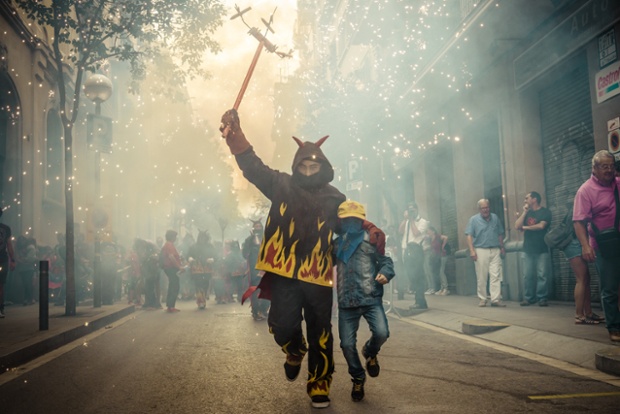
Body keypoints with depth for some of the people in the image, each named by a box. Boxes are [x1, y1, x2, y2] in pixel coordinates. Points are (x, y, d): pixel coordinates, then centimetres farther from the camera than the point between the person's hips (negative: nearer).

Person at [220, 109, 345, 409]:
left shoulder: (334, 198, 8)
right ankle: (295, 352, 30)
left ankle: (318, 387, 22)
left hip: (318, 275, 1)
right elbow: (252, 166, -4)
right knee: (283, 326, -7)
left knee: (319, 334, 5)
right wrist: (234, 132, -16)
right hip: (283, 272, 0)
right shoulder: (281, 186, 6)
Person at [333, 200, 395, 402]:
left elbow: (385, 260, 0)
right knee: (347, 344, 0)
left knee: (381, 333, -19)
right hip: (346, 302, 3)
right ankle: (358, 379, 27)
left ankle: (370, 352, 19)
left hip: (371, 298, -2)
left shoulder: (370, 238, 1)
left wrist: (385, 273, -19)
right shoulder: (336, 243, 11)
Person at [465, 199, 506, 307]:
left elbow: (500, 234, 17)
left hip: (495, 250, 2)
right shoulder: (474, 219, 2)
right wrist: (472, 251, -12)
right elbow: (469, 236, -4)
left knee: (496, 276, -4)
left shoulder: (495, 217, 11)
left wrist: (502, 247, 12)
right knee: (481, 277, 1)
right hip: (480, 251, -2)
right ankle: (482, 299, 10)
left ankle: (496, 299, -3)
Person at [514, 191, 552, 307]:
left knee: (542, 275, -5)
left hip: (542, 250, -4)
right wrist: (524, 212, 0)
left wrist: (525, 227, 0)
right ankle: (528, 298, 4)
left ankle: (542, 298, 0)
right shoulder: (527, 213, 17)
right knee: (527, 275, 0)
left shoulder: (545, 212, 1)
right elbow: (517, 226, 6)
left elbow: (541, 226, -14)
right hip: (528, 249, 4)